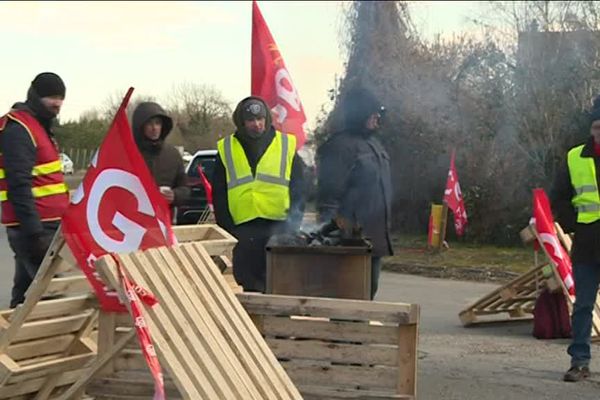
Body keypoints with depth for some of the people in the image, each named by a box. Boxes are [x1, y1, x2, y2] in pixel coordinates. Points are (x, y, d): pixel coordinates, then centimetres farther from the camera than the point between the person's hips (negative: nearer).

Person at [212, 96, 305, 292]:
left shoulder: (287, 146, 5)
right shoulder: (226, 150, 9)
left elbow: (298, 191, 6)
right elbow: (219, 196, 10)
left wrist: (292, 226, -4)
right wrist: (227, 228, 1)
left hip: (279, 228, -1)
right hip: (243, 230, 1)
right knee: (250, 285, 6)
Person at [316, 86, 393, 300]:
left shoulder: (373, 143, 17)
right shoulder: (340, 146, -12)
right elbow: (329, 194, -17)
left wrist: (383, 232, 23)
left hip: (375, 238, 9)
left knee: (369, 291, 14)